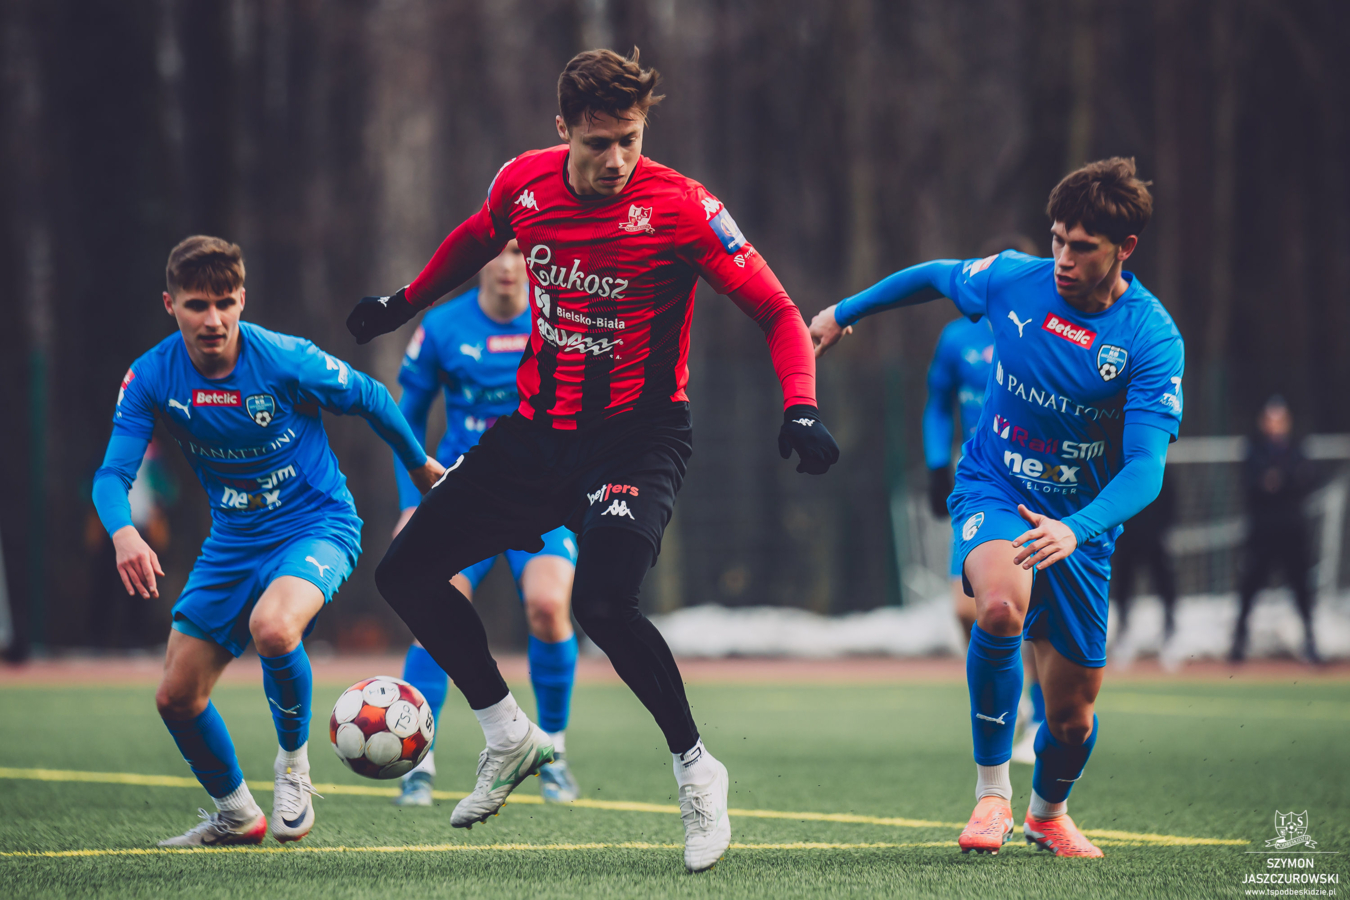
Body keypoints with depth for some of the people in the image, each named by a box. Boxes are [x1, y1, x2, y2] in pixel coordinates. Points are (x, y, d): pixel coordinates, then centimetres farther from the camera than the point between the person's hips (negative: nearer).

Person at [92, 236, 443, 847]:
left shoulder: (286, 361, -20)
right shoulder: (151, 378, -12)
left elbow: (370, 399, -4)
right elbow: (112, 473, -16)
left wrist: (419, 464, 11)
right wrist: (123, 532, -38)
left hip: (317, 523, -5)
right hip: (233, 541, 5)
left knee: (271, 627, -36)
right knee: (176, 697, 2)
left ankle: (294, 761, -7)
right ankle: (236, 815, 29)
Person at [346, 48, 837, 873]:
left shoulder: (680, 207, -18)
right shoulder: (524, 185, -4)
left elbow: (777, 311, -14)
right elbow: (477, 240, 21)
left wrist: (801, 409, -29)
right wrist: (404, 304, 31)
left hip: (639, 437, -6)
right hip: (538, 428, 6)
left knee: (603, 602, -29)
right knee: (406, 574, 4)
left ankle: (696, 769, -6)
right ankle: (510, 737, 23)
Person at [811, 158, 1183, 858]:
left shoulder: (1153, 340, -19)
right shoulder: (1012, 281, -11)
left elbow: (1145, 467, -27)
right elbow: (935, 276, 12)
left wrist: (1076, 530, -45)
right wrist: (843, 312, 23)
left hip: (1079, 522, 0)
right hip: (992, 490, 0)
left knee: (1071, 712, 6)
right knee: (1001, 605, -35)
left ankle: (1048, 813, 42)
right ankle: (991, 791, -17)